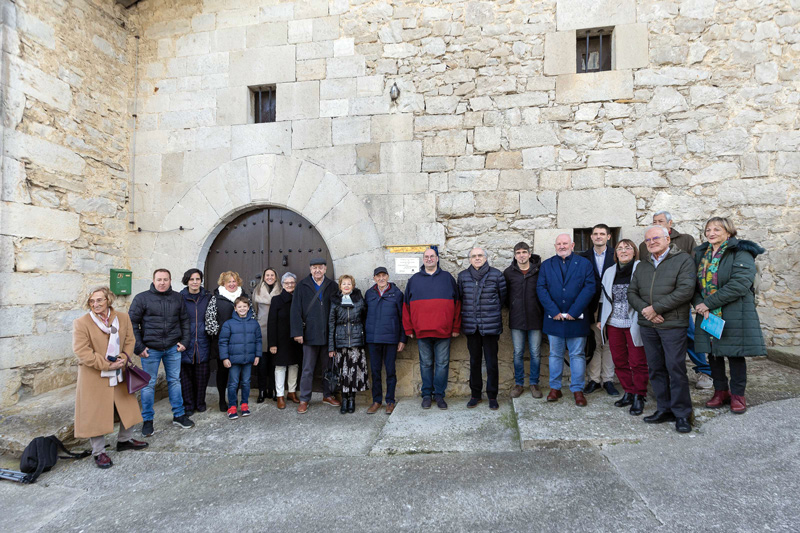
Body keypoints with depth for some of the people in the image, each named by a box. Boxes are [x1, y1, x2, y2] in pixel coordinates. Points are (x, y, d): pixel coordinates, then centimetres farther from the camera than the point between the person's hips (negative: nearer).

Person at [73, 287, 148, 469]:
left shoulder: (123, 318, 2)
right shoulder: (81, 323, -12)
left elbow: (130, 340, 6)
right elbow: (81, 351, -16)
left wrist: (123, 358, -12)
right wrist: (106, 365, -20)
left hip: (118, 374, 5)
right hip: (93, 377, -5)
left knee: (128, 407, 15)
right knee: (95, 414, 3)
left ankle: (124, 440, 36)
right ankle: (98, 452, 19)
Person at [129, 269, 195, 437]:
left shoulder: (177, 298, 5)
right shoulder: (142, 298, -4)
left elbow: (185, 320, 12)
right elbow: (132, 323, -3)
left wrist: (184, 341, 4)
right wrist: (138, 347, -7)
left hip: (173, 348, 3)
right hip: (150, 349, -3)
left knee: (175, 381, 11)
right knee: (148, 384, 5)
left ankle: (179, 415, 23)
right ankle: (147, 420, 19)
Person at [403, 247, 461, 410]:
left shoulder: (447, 278, 8)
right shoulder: (414, 280, 9)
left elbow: (457, 303, 8)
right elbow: (406, 306, 10)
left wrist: (456, 327, 3)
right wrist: (409, 329, 5)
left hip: (443, 330, 0)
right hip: (422, 331, 1)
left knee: (442, 364, 4)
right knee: (426, 364, 8)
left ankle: (439, 394, 15)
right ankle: (426, 394, 18)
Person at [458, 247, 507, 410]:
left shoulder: (496, 275, -2)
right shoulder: (463, 276, 4)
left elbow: (502, 297, 7)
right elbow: (459, 297, 13)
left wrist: (492, 312, 11)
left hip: (490, 326, -2)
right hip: (471, 326, 2)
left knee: (491, 362, 3)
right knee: (474, 361, 11)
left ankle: (492, 396, 17)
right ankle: (475, 394, 24)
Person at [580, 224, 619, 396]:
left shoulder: (616, 256, 3)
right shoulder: (584, 257, 5)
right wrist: (592, 308, -4)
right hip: (591, 308, 0)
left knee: (609, 345, 6)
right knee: (594, 345, 4)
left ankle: (608, 380, 15)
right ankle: (593, 380, 13)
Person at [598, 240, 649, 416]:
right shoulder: (609, 272, 13)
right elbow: (603, 297, 18)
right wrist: (600, 319, 16)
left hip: (634, 325, -5)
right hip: (613, 324, 5)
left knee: (638, 362, 0)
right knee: (619, 361, 10)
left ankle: (639, 396, 13)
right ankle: (628, 393, 23)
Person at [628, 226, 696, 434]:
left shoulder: (682, 260, -1)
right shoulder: (642, 265, 16)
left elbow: (685, 290, -13)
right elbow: (632, 292, 12)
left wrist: (656, 308, -14)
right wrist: (644, 309, -8)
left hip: (673, 324, -5)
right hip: (648, 325, 5)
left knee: (675, 368, -4)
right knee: (655, 368, 9)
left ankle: (682, 414, 9)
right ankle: (664, 409, 20)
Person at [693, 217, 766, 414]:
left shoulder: (741, 253, -8)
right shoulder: (701, 254, 9)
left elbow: (740, 283, -20)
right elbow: (695, 283, 7)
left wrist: (709, 303, -20)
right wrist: (699, 304, -12)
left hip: (734, 314, -5)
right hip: (708, 315, 5)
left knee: (735, 354, 4)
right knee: (713, 353, 11)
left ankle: (737, 394, 20)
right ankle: (720, 391, 26)